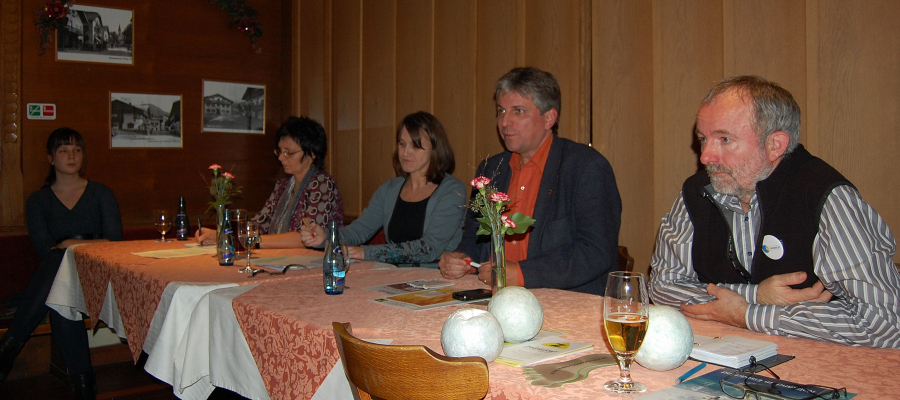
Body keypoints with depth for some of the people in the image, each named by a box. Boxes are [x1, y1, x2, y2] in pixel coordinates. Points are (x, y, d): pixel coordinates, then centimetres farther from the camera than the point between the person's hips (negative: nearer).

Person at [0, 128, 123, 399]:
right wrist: (89, 243, -15)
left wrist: (70, 243, -12)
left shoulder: (101, 194, 13)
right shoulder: (38, 201, 15)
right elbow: (43, 248, -1)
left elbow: (114, 242, 1)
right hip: (54, 276, 1)